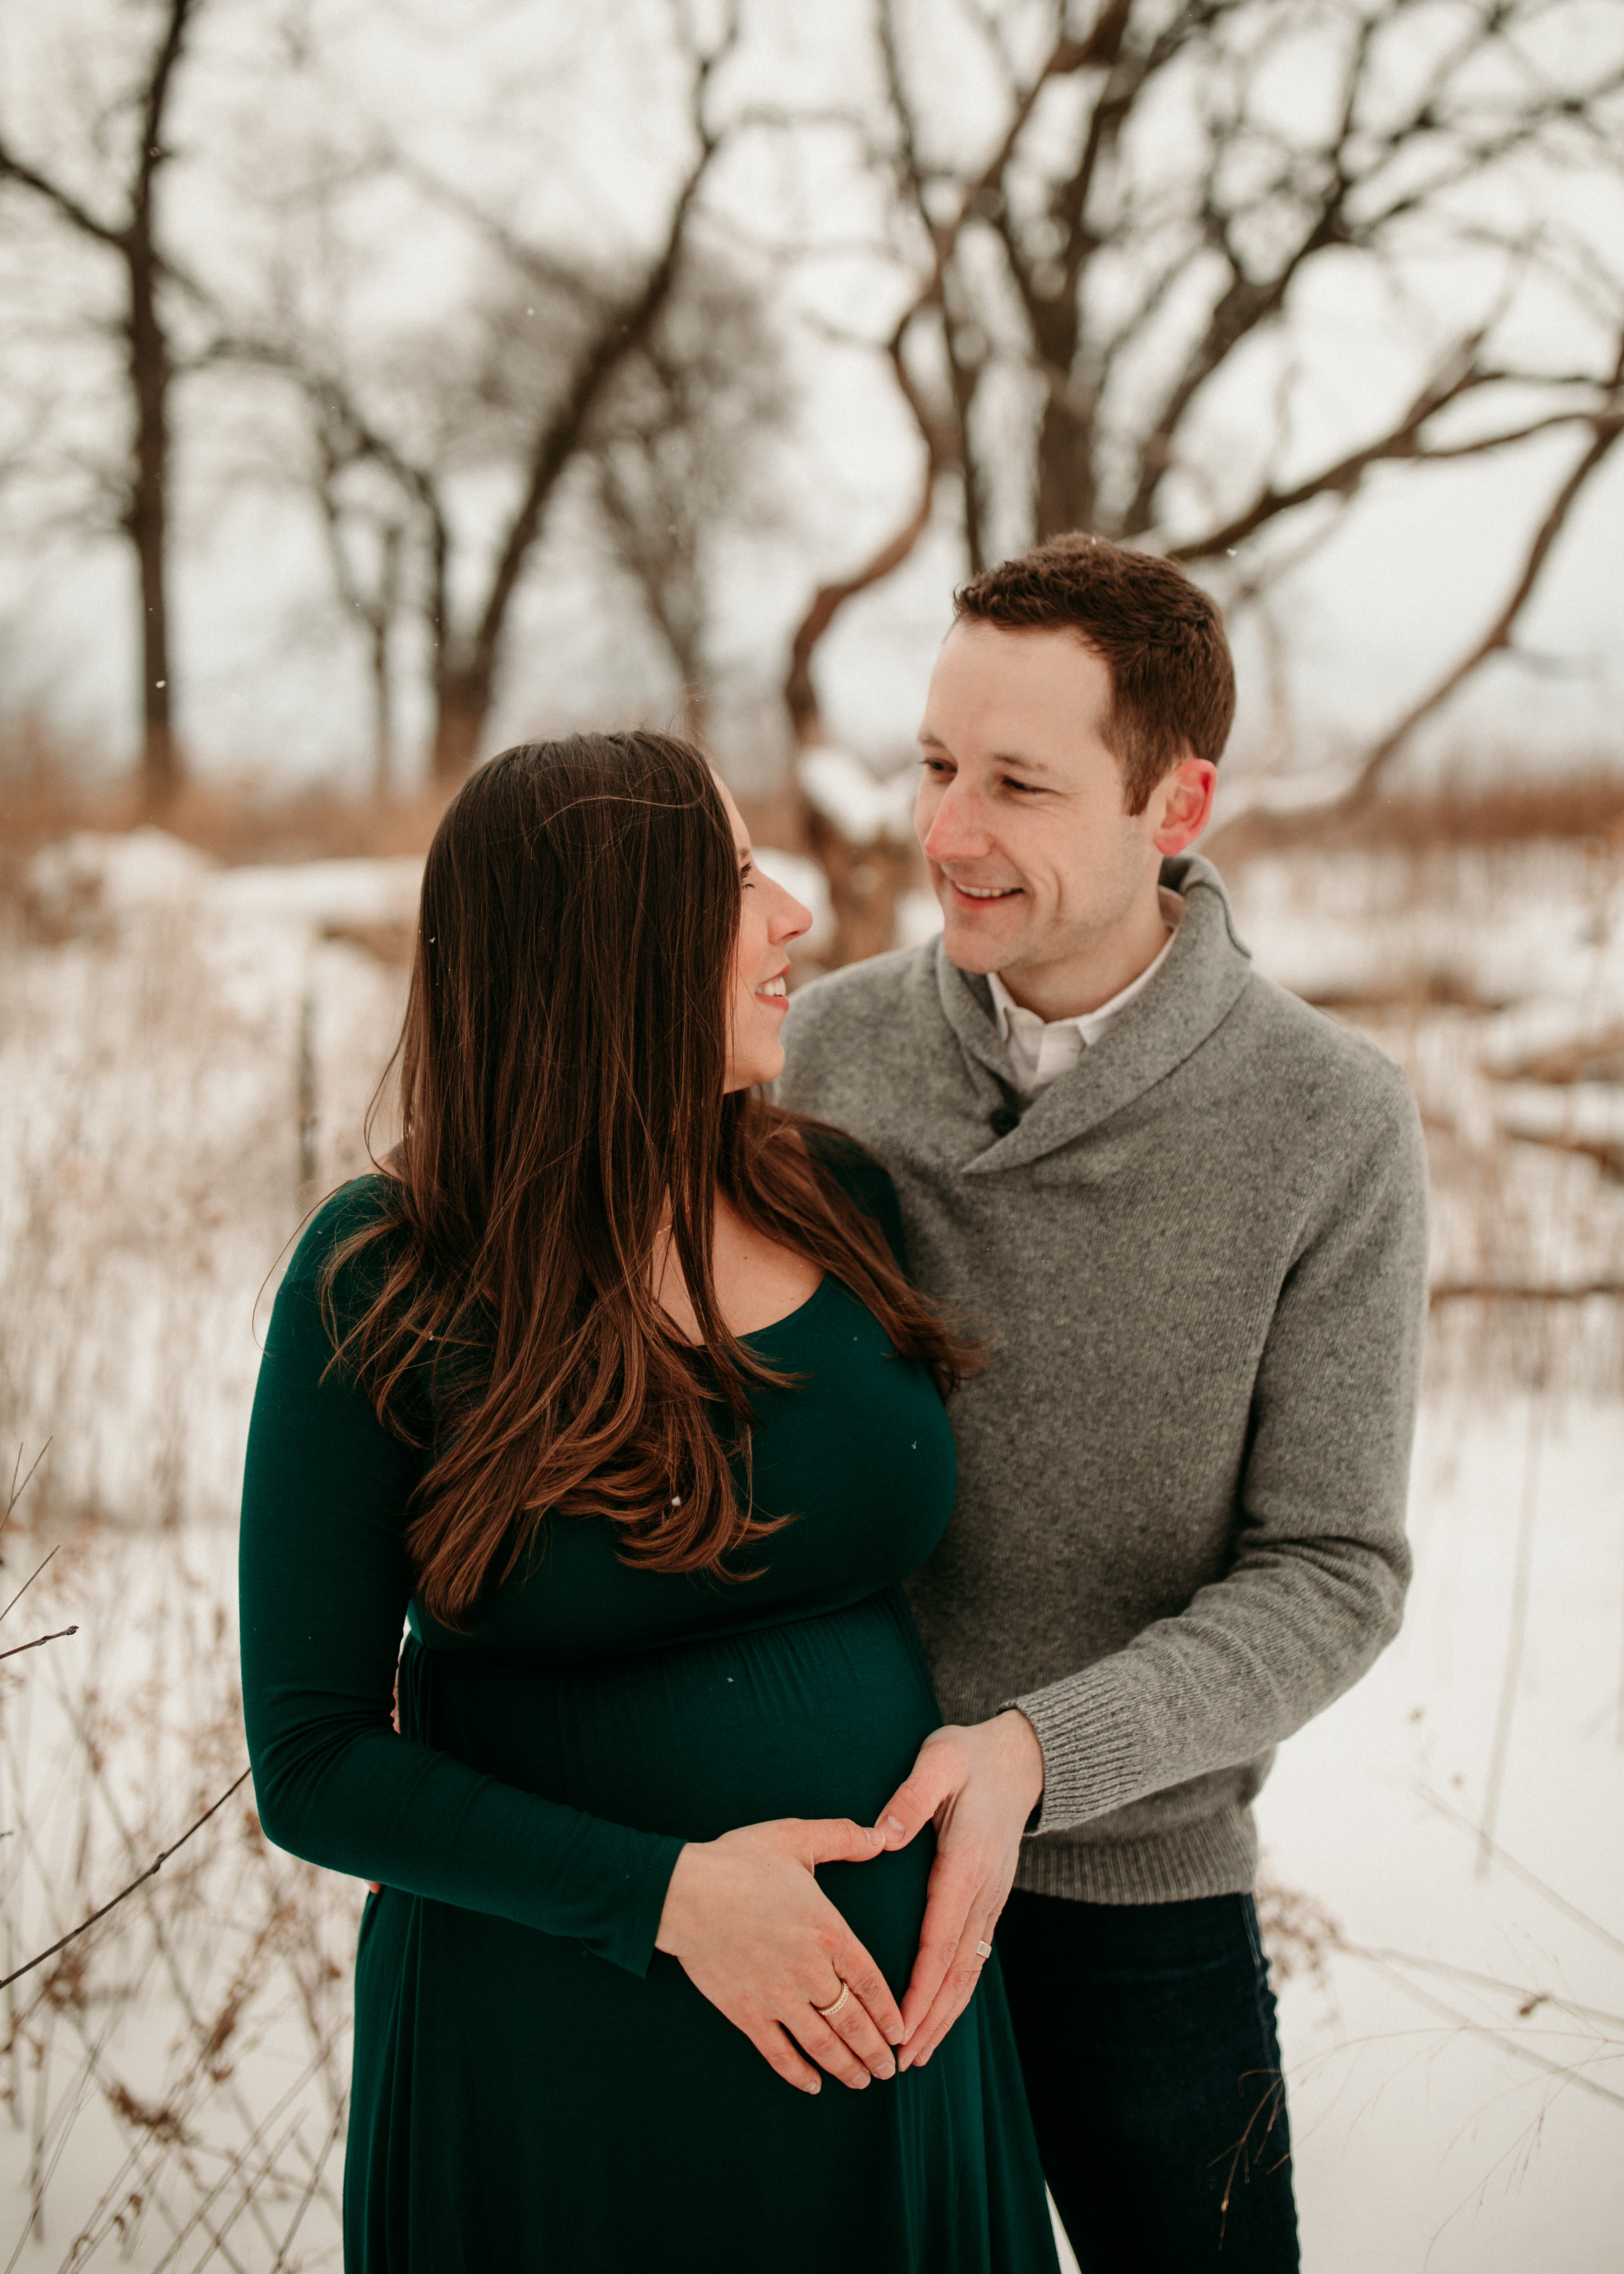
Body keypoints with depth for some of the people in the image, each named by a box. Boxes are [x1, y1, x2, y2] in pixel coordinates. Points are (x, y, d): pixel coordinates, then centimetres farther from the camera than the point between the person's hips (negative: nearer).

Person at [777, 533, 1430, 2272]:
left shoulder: (1332, 1126, -15)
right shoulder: (830, 1048, -7)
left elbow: (1329, 1582, -14)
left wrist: (1035, 1753, -28)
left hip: (1137, 1879, -2)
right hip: (815, 1844, 2)